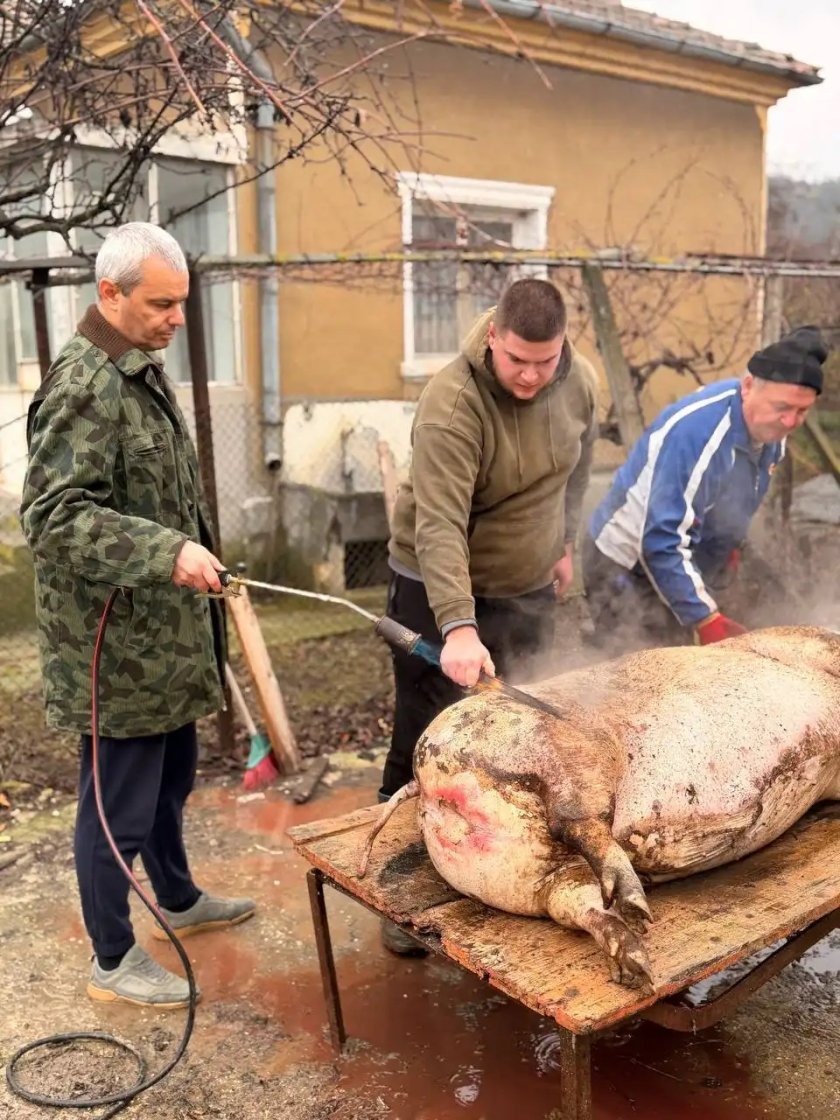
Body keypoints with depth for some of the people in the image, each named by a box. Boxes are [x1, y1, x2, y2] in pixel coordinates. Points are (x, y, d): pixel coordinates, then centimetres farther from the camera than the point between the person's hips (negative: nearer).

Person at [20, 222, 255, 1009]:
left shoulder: (141, 369, 11)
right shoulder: (83, 386, -21)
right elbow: (53, 515, -28)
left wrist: (192, 556, 22)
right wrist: (166, 552, -35)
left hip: (163, 633, 9)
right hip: (116, 645, -9)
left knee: (171, 777, 24)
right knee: (119, 803, 6)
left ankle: (179, 900, 46)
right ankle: (112, 961, 25)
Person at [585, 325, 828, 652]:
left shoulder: (769, 428, -7)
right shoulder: (693, 432, -33)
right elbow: (662, 543, -34)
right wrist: (706, 619, -32)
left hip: (683, 567, 8)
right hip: (626, 568, -8)